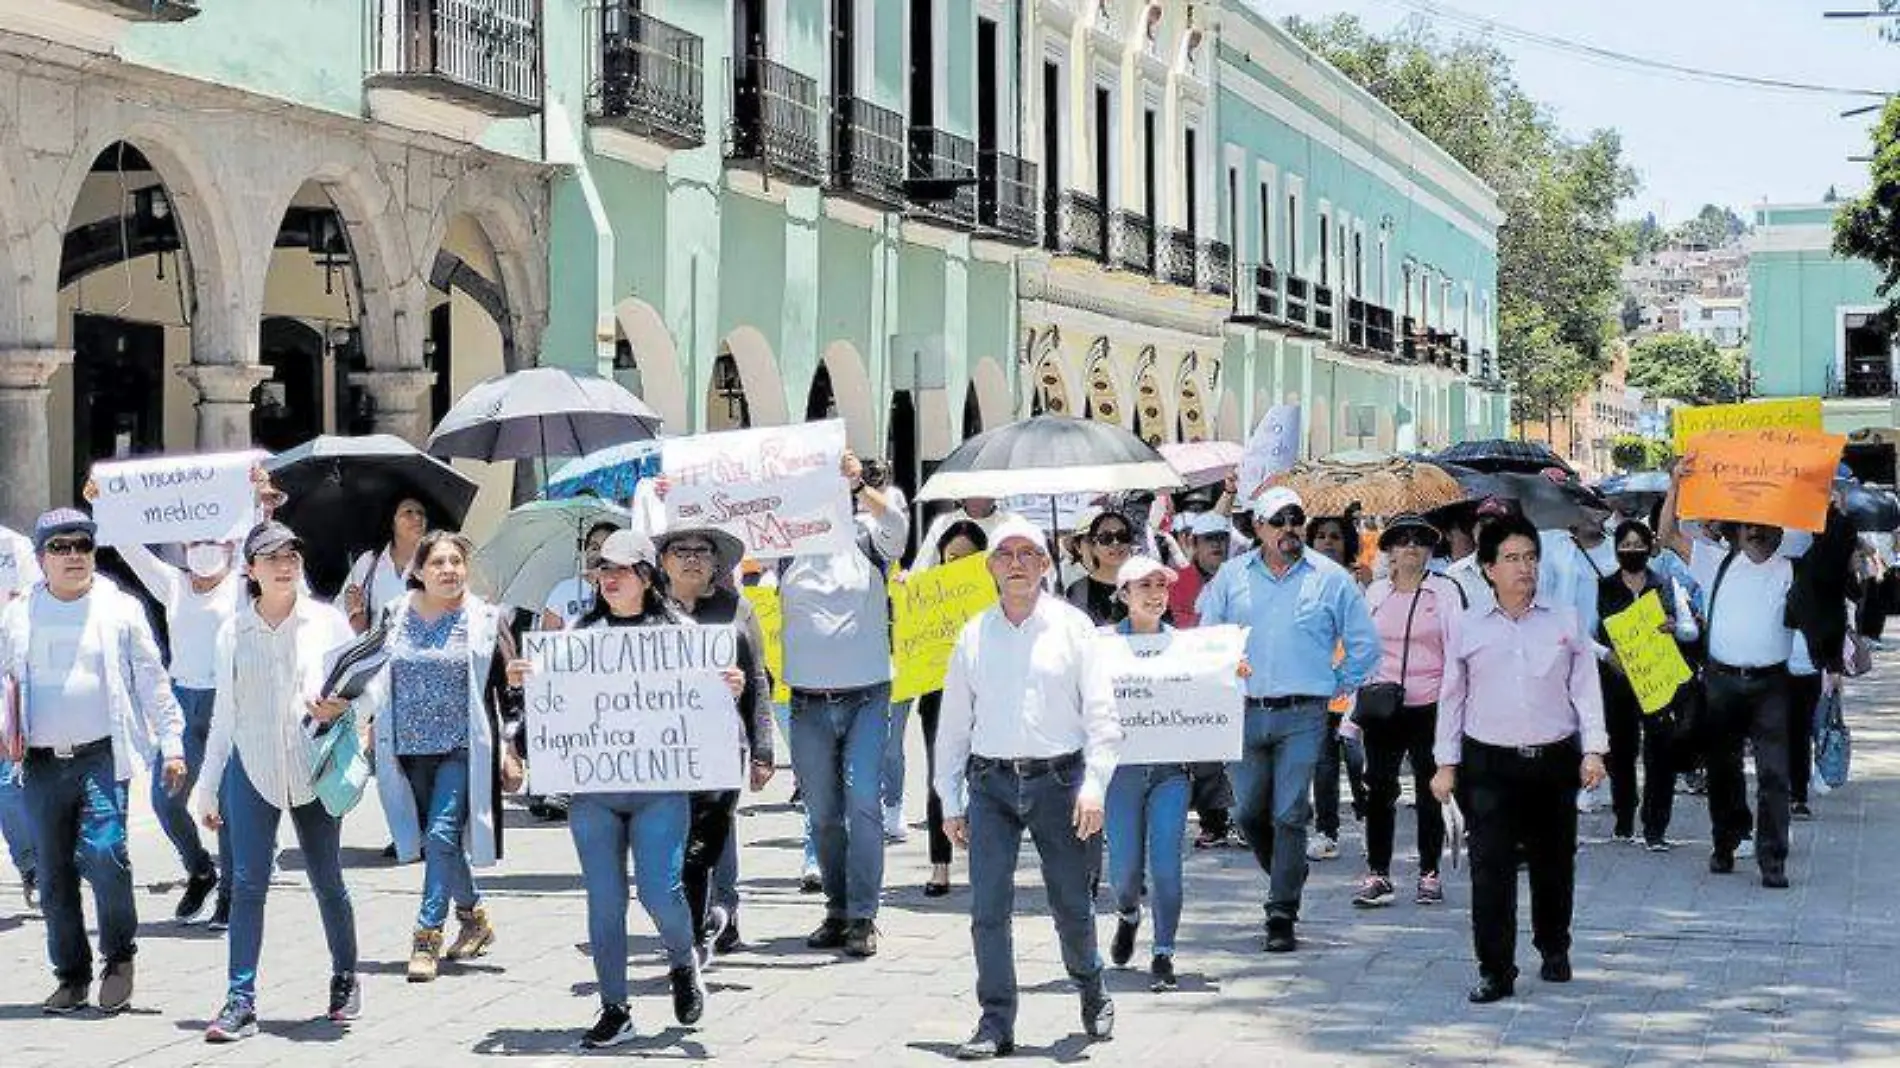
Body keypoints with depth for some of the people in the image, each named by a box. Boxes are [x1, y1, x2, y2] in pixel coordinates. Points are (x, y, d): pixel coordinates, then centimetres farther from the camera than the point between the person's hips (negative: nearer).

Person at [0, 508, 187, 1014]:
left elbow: (153, 681, 6)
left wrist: (172, 745, 0)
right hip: (41, 764, 3)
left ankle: (119, 957, 3)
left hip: (102, 756, -3)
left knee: (102, 854, -18)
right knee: (54, 874, 6)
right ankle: (72, 976, 18)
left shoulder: (120, 609, 4)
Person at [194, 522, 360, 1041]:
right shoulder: (232, 632, 6)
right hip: (252, 765, 0)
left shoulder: (328, 621, 2)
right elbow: (224, 713, 12)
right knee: (247, 882, -8)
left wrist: (338, 707, -19)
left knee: (327, 879, 8)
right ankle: (240, 1001, -8)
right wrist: (207, 786, 12)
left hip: (314, 764, 0)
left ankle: (345, 979, 27)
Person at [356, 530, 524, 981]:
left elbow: (511, 689, 1)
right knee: (435, 839, 10)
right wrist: (372, 728, 10)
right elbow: (375, 677, 16)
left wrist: (511, 752, -3)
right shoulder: (396, 618, 7)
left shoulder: (484, 621, -1)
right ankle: (475, 918, 29)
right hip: (410, 748, 4)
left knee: (442, 835, -15)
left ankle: (427, 936, -11)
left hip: (463, 749, -4)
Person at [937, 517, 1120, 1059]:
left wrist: (1094, 785, -12)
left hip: (1059, 777, -2)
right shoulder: (974, 635, 8)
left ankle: (1093, 993, 34)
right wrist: (950, 801, 9)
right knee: (987, 908, -4)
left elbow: (1101, 714, -2)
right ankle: (996, 1023, 4)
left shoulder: (1072, 627, 1)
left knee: (1072, 903, 8)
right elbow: (953, 723, 12)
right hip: (991, 782, 2)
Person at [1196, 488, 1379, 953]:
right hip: (1244, 714, 3)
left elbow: (1365, 644, 10)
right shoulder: (1232, 577, 8)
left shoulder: (1331, 579, 3)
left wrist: (1339, 686, 6)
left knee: (1289, 816, -6)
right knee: (1250, 813, 7)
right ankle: (1288, 876, 31)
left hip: (1303, 716, -3)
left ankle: (1282, 915, -3)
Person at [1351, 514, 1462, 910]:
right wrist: (1356, 706, 9)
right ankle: (1378, 874, 6)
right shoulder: (1376, 593, 11)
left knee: (1429, 789, 4)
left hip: (1430, 706, -2)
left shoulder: (1445, 591, 3)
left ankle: (1429, 874, 14)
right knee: (1379, 789, 0)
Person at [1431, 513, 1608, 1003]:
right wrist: (1446, 763, 5)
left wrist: (1593, 750, -2)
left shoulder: (1565, 621, 6)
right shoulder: (1469, 629, 5)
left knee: (1554, 862, 10)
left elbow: (1585, 689, 6)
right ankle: (1495, 971, -3)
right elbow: (1452, 698, 9)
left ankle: (1554, 949, 33)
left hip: (1554, 760, 1)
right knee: (1490, 867, -8)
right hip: (1489, 763, -1)